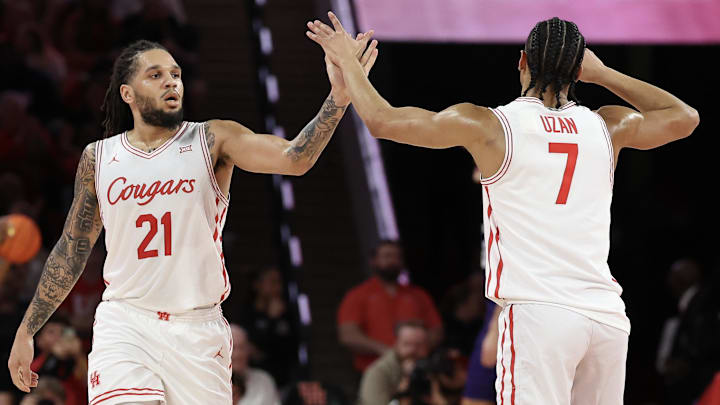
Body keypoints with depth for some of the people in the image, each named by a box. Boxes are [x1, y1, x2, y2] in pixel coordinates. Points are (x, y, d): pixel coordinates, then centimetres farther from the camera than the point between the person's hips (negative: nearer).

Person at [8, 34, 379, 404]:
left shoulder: (213, 141, 0)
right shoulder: (98, 158, 6)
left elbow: (293, 159, -16)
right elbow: (71, 251, 16)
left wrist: (338, 99, -32)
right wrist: (25, 331, 17)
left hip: (198, 330, 0)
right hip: (125, 322, 0)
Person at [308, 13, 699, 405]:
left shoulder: (490, 125, 0)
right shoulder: (608, 126, 10)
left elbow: (381, 120, 4)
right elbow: (685, 117, 28)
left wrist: (346, 60, 20)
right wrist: (603, 74, 26)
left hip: (538, 313, -4)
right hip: (607, 314, 4)